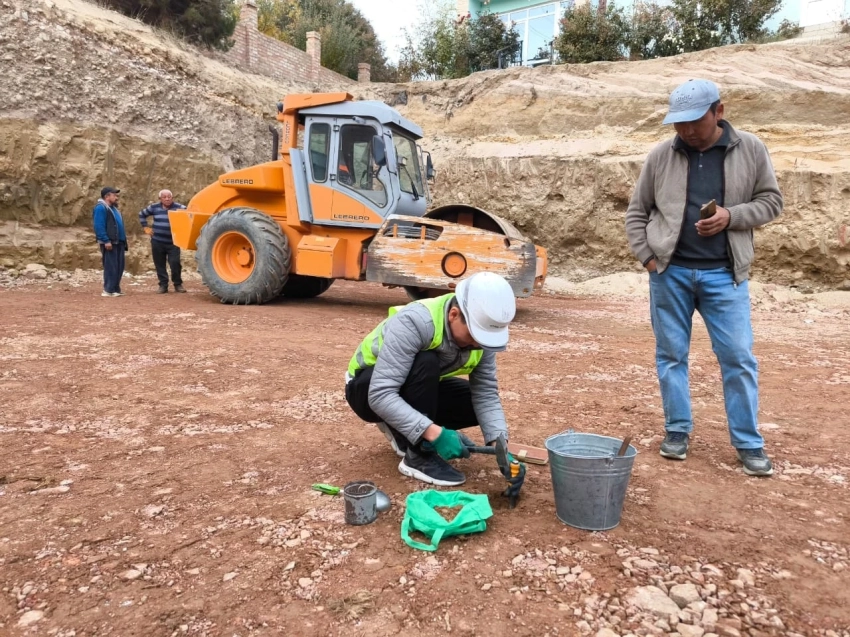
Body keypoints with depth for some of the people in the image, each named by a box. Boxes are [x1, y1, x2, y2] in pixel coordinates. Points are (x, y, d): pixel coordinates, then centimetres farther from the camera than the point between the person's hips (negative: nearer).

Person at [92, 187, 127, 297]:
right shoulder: (100, 207, -10)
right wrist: (106, 241, -23)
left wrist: (123, 241, 18)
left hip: (118, 242, 9)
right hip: (109, 243, -9)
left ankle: (116, 289, 16)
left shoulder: (113, 208, 20)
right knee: (110, 267, -8)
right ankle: (108, 290, -5)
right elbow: (99, 226, -18)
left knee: (119, 267, 10)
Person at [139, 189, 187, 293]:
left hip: (173, 242, -3)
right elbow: (142, 215, 21)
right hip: (157, 241, 3)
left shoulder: (179, 207, -5)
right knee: (159, 264, 6)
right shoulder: (154, 207, 5)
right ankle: (163, 285, 16)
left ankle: (178, 284, 7)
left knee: (175, 263, -10)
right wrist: (146, 228, 13)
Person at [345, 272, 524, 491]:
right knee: (426, 363, -34)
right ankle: (418, 457, -18)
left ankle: (404, 433, 8)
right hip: (368, 389, -6)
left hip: (414, 386, 6)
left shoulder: (481, 330, -17)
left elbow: (486, 393, -17)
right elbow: (381, 395, -40)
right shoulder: (414, 322, -37)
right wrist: (434, 433, -43)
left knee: (475, 402, -12)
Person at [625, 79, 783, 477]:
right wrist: (647, 257, -2)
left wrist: (732, 216, -12)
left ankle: (749, 443, 15)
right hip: (670, 272, 1)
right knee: (671, 354, 8)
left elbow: (771, 201, 6)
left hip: (724, 273, 0)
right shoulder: (660, 156, 2)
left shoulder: (750, 150, 2)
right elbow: (637, 212, 8)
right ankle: (677, 430, 23)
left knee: (738, 357, 1)